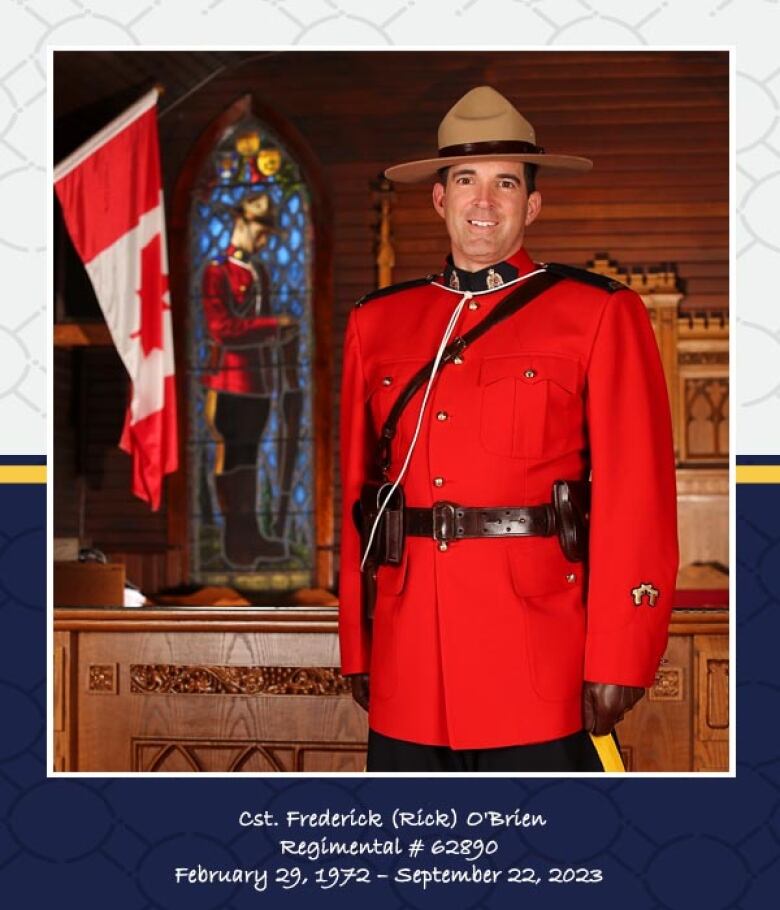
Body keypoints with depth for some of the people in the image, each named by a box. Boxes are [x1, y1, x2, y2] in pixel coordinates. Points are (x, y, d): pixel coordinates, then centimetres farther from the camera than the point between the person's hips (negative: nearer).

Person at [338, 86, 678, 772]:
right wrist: (356, 651, 10)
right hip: (409, 662, 4)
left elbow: (639, 501, -4)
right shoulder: (377, 322, 12)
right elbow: (356, 492, 13)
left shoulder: (600, 315, 1)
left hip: (539, 669, -3)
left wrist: (618, 661, -9)